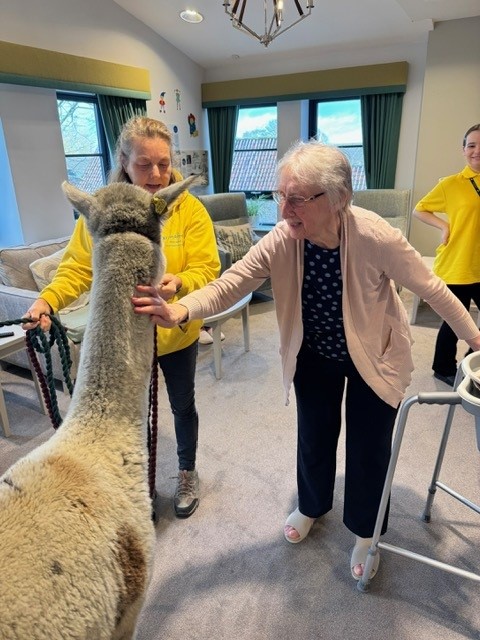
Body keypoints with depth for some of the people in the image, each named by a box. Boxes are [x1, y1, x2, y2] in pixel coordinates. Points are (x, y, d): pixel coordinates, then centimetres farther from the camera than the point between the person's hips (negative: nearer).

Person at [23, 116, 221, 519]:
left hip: (176, 334, -1)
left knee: (182, 405, 20)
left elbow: (206, 269, -18)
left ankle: (188, 472, 47)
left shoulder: (190, 209, -12)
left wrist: (180, 283, -39)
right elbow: (78, 267, -8)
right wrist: (48, 300, -25)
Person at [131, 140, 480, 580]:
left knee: (369, 446, 10)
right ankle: (312, 506, 50)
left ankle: (365, 531, 41)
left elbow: (431, 288, -18)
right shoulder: (280, 241, -25)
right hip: (313, 355, 3)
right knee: (314, 437, 18)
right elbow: (230, 283, -29)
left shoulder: (375, 237, -32)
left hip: (374, 356, -2)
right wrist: (181, 310, -48)